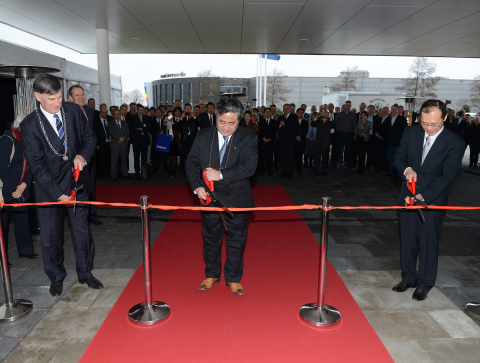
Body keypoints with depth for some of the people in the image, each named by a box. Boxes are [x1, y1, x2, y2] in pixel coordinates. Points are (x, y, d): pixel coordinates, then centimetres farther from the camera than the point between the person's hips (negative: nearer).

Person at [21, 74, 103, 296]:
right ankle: (56, 277, 31)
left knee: (82, 230, 10)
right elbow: (37, 164, -13)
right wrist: (57, 193, -19)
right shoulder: (30, 125, -11)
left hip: (76, 182, 2)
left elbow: (89, 138, 7)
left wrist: (82, 155, -16)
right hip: (48, 188, -2)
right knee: (50, 235, 8)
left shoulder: (73, 111, -2)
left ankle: (85, 273, 29)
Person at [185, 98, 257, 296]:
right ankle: (211, 274, 37)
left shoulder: (248, 138, -7)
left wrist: (221, 174, -25)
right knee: (211, 238, 16)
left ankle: (233, 278, 29)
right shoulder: (203, 136, 1)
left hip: (237, 200, -2)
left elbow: (249, 167, -18)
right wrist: (197, 186, -13)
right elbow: (192, 162, 3)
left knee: (236, 241, 10)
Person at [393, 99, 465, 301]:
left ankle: (425, 284, 23)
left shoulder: (455, 143, -12)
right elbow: (399, 158, 8)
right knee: (407, 239, 11)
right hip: (408, 196, 4)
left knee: (428, 242, 6)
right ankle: (408, 278, 28)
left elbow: (447, 176, -14)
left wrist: (423, 196, -23)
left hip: (433, 199, -3)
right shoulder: (410, 133, 0)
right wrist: (407, 169, -16)